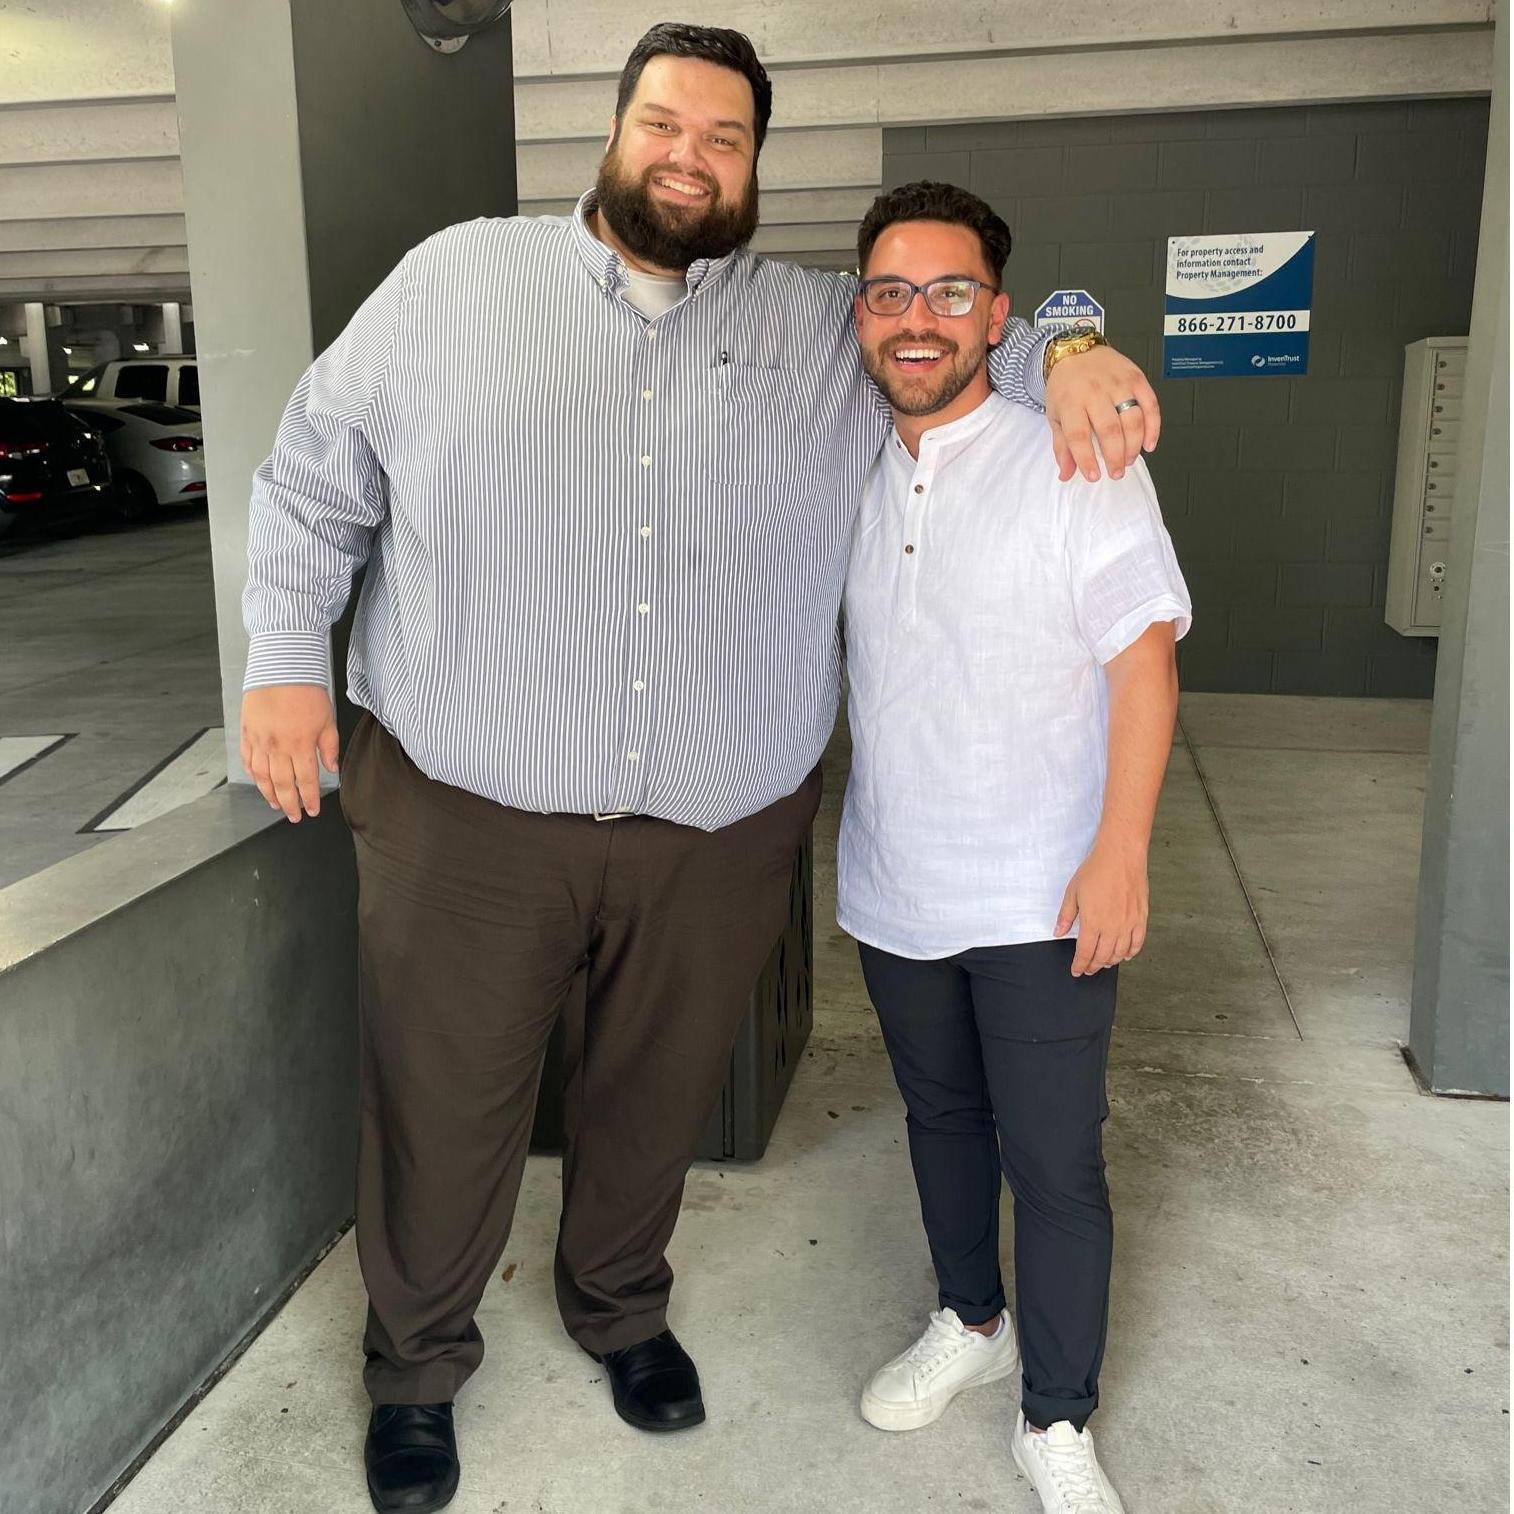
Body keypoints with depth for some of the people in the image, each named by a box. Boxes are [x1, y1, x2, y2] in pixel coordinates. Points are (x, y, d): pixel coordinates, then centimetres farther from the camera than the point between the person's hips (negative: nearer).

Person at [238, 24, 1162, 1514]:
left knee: (654, 1105, 19)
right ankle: (414, 1366, 38)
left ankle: (620, 1307, 48)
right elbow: (313, 479, 7)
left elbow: (973, 330, 16)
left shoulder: (824, 328, 8)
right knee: (443, 1115, 10)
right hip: (467, 817, -1)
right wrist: (286, 661, -2)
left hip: (715, 834, 2)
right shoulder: (456, 278, 4)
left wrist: (1067, 356, -8)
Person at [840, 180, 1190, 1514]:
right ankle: (969, 1321, 43)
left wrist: (1120, 853, -19)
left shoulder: (1073, 458, -10)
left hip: (1042, 898, -5)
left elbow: (1144, 660, -13)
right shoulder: (854, 472, 6)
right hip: (896, 888, 5)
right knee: (941, 1119, 20)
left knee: (1054, 1163, 3)